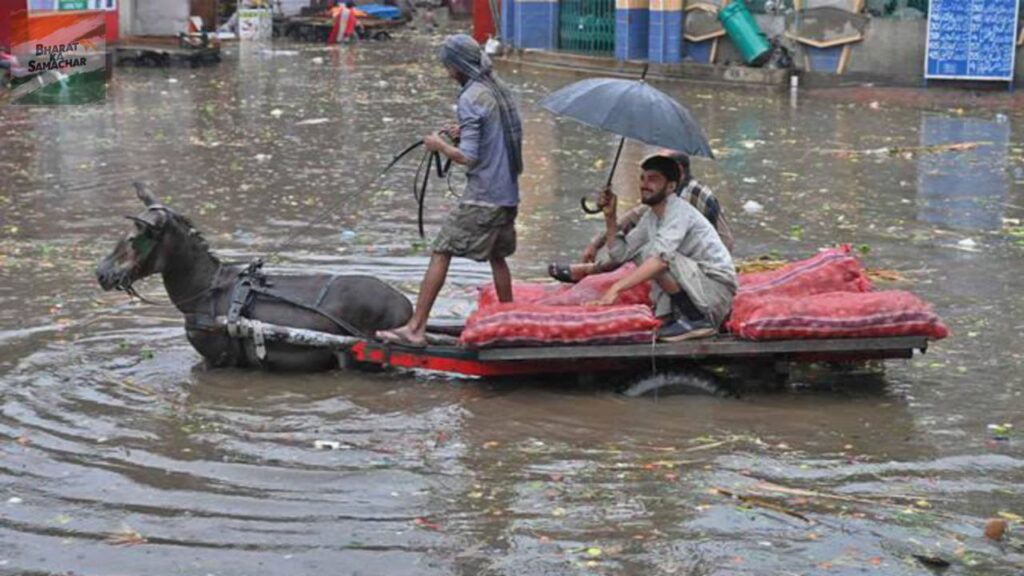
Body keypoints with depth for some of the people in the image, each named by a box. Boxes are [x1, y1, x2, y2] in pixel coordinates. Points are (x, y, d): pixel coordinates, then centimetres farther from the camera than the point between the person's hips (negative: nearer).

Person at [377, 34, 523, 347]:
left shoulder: (470, 99, -15)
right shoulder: (501, 89, 10)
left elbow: (468, 157, -20)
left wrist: (440, 145, -3)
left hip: (481, 198, -8)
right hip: (508, 193, 8)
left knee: (440, 254, -6)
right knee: (497, 257, 20)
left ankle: (416, 329, -8)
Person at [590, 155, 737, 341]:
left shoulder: (679, 211, -17)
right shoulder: (650, 217, 10)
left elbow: (661, 258, -32)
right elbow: (620, 253, 13)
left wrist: (616, 288, -36)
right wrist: (610, 217, 1)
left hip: (718, 288, -9)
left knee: (650, 253, -24)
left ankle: (695, 320, -18)